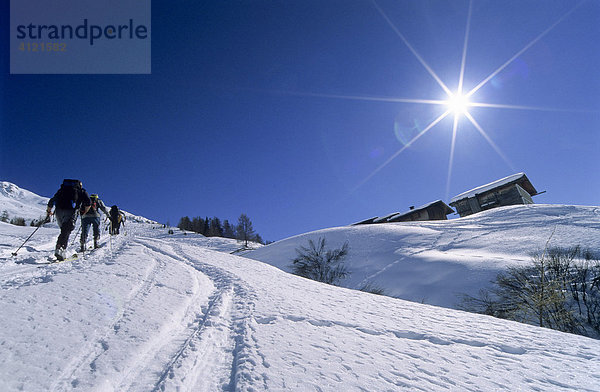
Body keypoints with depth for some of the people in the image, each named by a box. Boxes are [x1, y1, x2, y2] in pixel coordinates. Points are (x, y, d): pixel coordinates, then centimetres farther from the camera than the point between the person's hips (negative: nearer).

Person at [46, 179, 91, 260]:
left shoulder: (61, 189, 31)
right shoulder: (82, 191, 19)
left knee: (64, 230, 17)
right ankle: (59, 249, -33)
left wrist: (48, 211, 48)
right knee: (66, 232, -13)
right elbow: (88, 203, 3)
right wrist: (84, 211, 17)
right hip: (71, 211, -4)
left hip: (58, 211, 4)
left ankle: (63, 251, 8)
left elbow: (51, 202, 33)